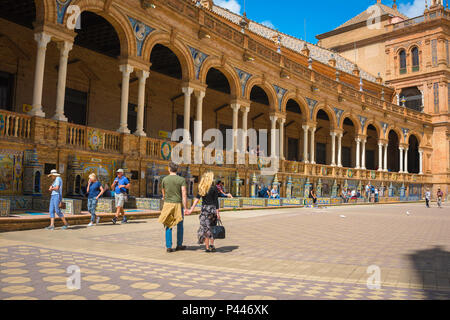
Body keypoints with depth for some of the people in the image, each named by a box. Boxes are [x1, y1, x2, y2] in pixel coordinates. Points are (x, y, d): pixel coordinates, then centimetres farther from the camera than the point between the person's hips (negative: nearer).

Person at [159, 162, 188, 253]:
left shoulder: (164, 179, 2)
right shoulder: (182, 179, -5)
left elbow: (163, 193, 13)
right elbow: (184, 194, -12)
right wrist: (185, 208, -11)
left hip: (167, 204, 1)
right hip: (178, 204, -1)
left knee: (168, 226, 7)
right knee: (180, 226, 13)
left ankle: (168, 246, 5)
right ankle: (179, 245, 22)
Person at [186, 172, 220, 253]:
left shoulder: (201, 188, 4)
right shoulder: (214, 188, -5)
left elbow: (197, 199, 0)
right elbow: (216, 201, -7)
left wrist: (191, 210, 1)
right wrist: (218, 212, -4)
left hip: (204, 209, 2)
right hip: (212, 208, -2)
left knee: (205, 228, 7)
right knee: (212, 228, 11)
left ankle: (207, 247, 9)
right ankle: (211, 245, 13)